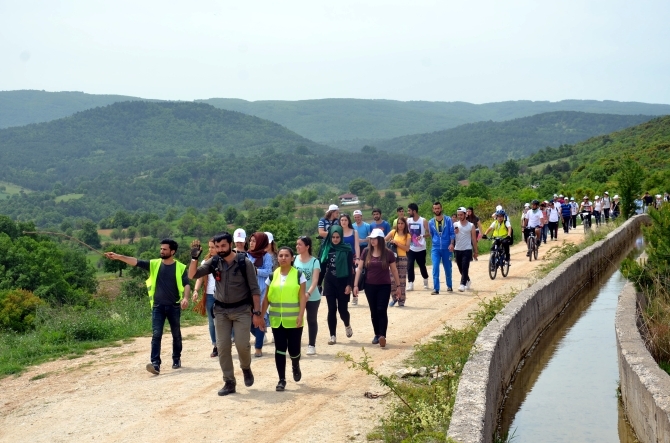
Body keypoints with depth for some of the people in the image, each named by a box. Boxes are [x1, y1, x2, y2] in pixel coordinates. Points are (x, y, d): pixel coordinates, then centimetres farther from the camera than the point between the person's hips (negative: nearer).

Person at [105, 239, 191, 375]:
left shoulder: (180, 267, -2)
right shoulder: (154, 264, 3)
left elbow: (187, 284, -8)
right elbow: (136, 262, -7)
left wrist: (185, 298, -27)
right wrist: (118, 257, -19)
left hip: (174, 306, -1)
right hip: (158, 306, 1)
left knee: (176, 335, 12)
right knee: (156, 335, -9)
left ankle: (177, 359, 29)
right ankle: (155, 364, -15)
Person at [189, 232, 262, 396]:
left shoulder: (244, 262, -11)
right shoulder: (213, 262, -1)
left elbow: (254, 289, -9)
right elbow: (192, 275, -5)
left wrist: (257, 313, -13)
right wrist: (194, 257, -21)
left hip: (242, 309, -3)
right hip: (221, 310, 3)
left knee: (242, 344, -10)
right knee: (222, 346, 1)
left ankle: (246, 368, 22)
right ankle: (229, 383, 11)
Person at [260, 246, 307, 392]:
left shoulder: (299, 275, -3)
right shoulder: (272, 276, 6)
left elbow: (302, 297, -6)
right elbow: (266, 298, 9)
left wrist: (300, 316, -15)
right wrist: (261, 316, 5)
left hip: (293, 320, -2)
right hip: (277, 320, 2)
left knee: (293, 348, 2)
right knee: (280, 349, 1)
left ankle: (295, 365, 35)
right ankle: (282, 379, 9)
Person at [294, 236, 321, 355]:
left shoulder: (314, 261, -10)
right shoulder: (295, 259, -2)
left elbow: (315, 280, -18)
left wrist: (308, 293, -33)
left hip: (312, 297, -2)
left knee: (312, 320, 9)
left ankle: (311, 345, 18)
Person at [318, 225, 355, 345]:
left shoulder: (347, 250, -4)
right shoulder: (326, 249, 4)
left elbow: (350, 269, -6)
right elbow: (322, 268, 9)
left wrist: (349, 285, -13)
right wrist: (318, 283, 8)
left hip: (342, 283, -2)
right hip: (329, 283, 2)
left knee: (342, 309, 3)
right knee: (332, 310, 1)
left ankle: (347, 325, 35)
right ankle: (333, 336, 8)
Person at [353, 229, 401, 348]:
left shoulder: (388, 253, -6)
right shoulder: (366, 252, -1)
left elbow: (394, 270, 2)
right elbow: (360, 268, 2)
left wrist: (398, 286, 3)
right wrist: (355, 285, -3)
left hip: (384, 286, -3)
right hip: (370, 286, 3)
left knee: (382, 310, -10)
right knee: (373, 311, 8)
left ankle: (383, 336, -13)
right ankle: (377, 334, 19)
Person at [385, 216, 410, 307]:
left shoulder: (407, 235, 5)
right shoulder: (393, 232, 7)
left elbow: (407, 248, -6)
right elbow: (384, 240, 1)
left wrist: (396, 243, -12)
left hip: (402, 258, 0)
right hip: (393, 258, 0)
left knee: (402, 280, 1)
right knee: (391, 279, -5)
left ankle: (401, 300, 9)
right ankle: (394, 297, 14)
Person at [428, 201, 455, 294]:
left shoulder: (448, 220, -1)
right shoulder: (431, 222, 6)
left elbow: (452, 233, -5)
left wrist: (451, 244, -17)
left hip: (446, 248, -1)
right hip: (435, 249, 1)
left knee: (448, 268, 10)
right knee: (435, 268, -12)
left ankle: (449, 286, 29)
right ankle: (436, 288, -12)